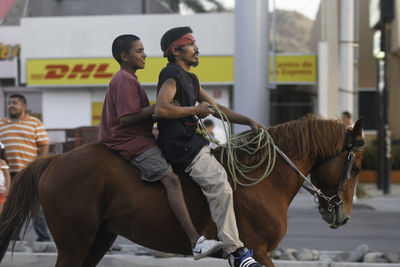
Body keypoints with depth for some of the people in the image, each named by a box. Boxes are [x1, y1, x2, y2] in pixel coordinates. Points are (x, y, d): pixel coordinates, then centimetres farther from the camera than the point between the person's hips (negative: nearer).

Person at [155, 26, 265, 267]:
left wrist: (249, 121, 13)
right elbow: (161, 109, -24)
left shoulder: (190, 79, 22)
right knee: (220, 186, -24)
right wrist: (196, 110, -13)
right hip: (180, 147, -11)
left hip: (195, 143, 11)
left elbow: (217, 108, 24)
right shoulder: (172, 75, -9)